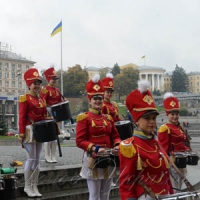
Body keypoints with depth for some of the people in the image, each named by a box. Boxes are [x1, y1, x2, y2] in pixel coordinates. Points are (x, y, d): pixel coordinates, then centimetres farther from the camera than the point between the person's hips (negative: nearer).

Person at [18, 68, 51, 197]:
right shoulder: (25, 98, -6)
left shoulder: (41, 100, 13)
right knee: (31, 158, -6)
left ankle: (35, 187, 13)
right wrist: (21, 134, -16)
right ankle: (27, 187, 4)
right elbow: (22, 117, -11)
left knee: (37, 159, 7)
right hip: (29, 131, -6)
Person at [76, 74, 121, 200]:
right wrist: (95, 148, -24)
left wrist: (117, 145, -8)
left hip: (108, 160, 6)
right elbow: (80, 141, -12)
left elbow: (115, 136, 14)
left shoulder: (108, 118, 11)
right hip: (93, 160, -6)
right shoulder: (84, 118, -6)